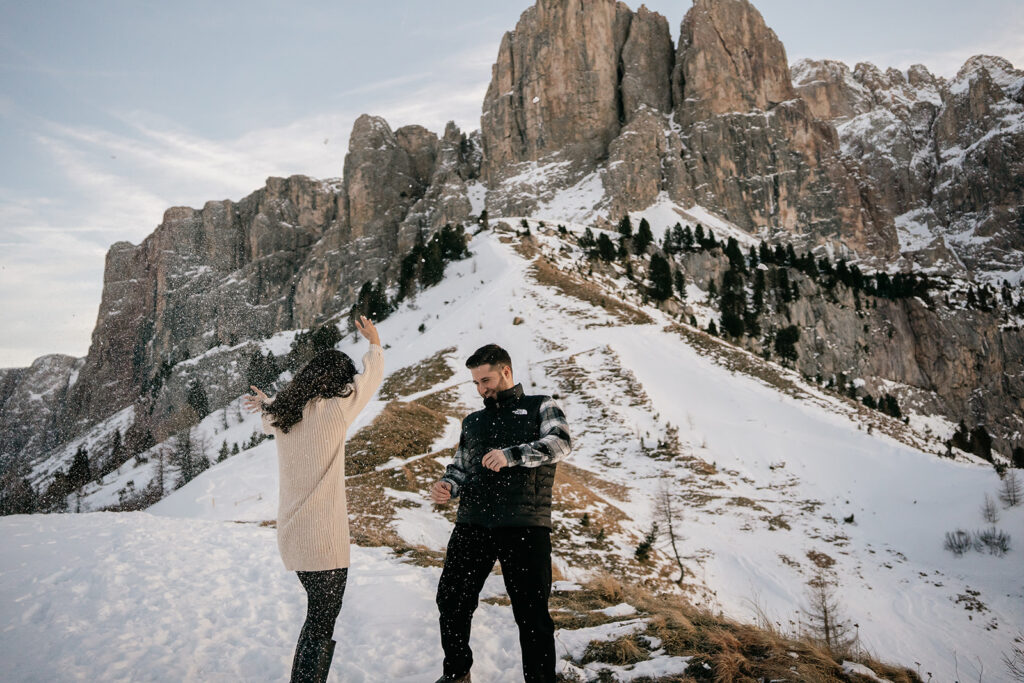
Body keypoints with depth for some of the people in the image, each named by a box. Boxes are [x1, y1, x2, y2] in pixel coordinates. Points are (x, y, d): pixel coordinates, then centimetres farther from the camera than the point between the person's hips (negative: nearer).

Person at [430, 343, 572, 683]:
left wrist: (511, 455, -23)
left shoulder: (541, 407, 8)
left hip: (525, 526, -4)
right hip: (473, 524, 5)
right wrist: (446, 486, -3)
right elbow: (460, 468, 21)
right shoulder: (473, 422, 22)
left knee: (532, 614, -2)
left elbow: (561, 442, -10)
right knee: (451, 600, 8)